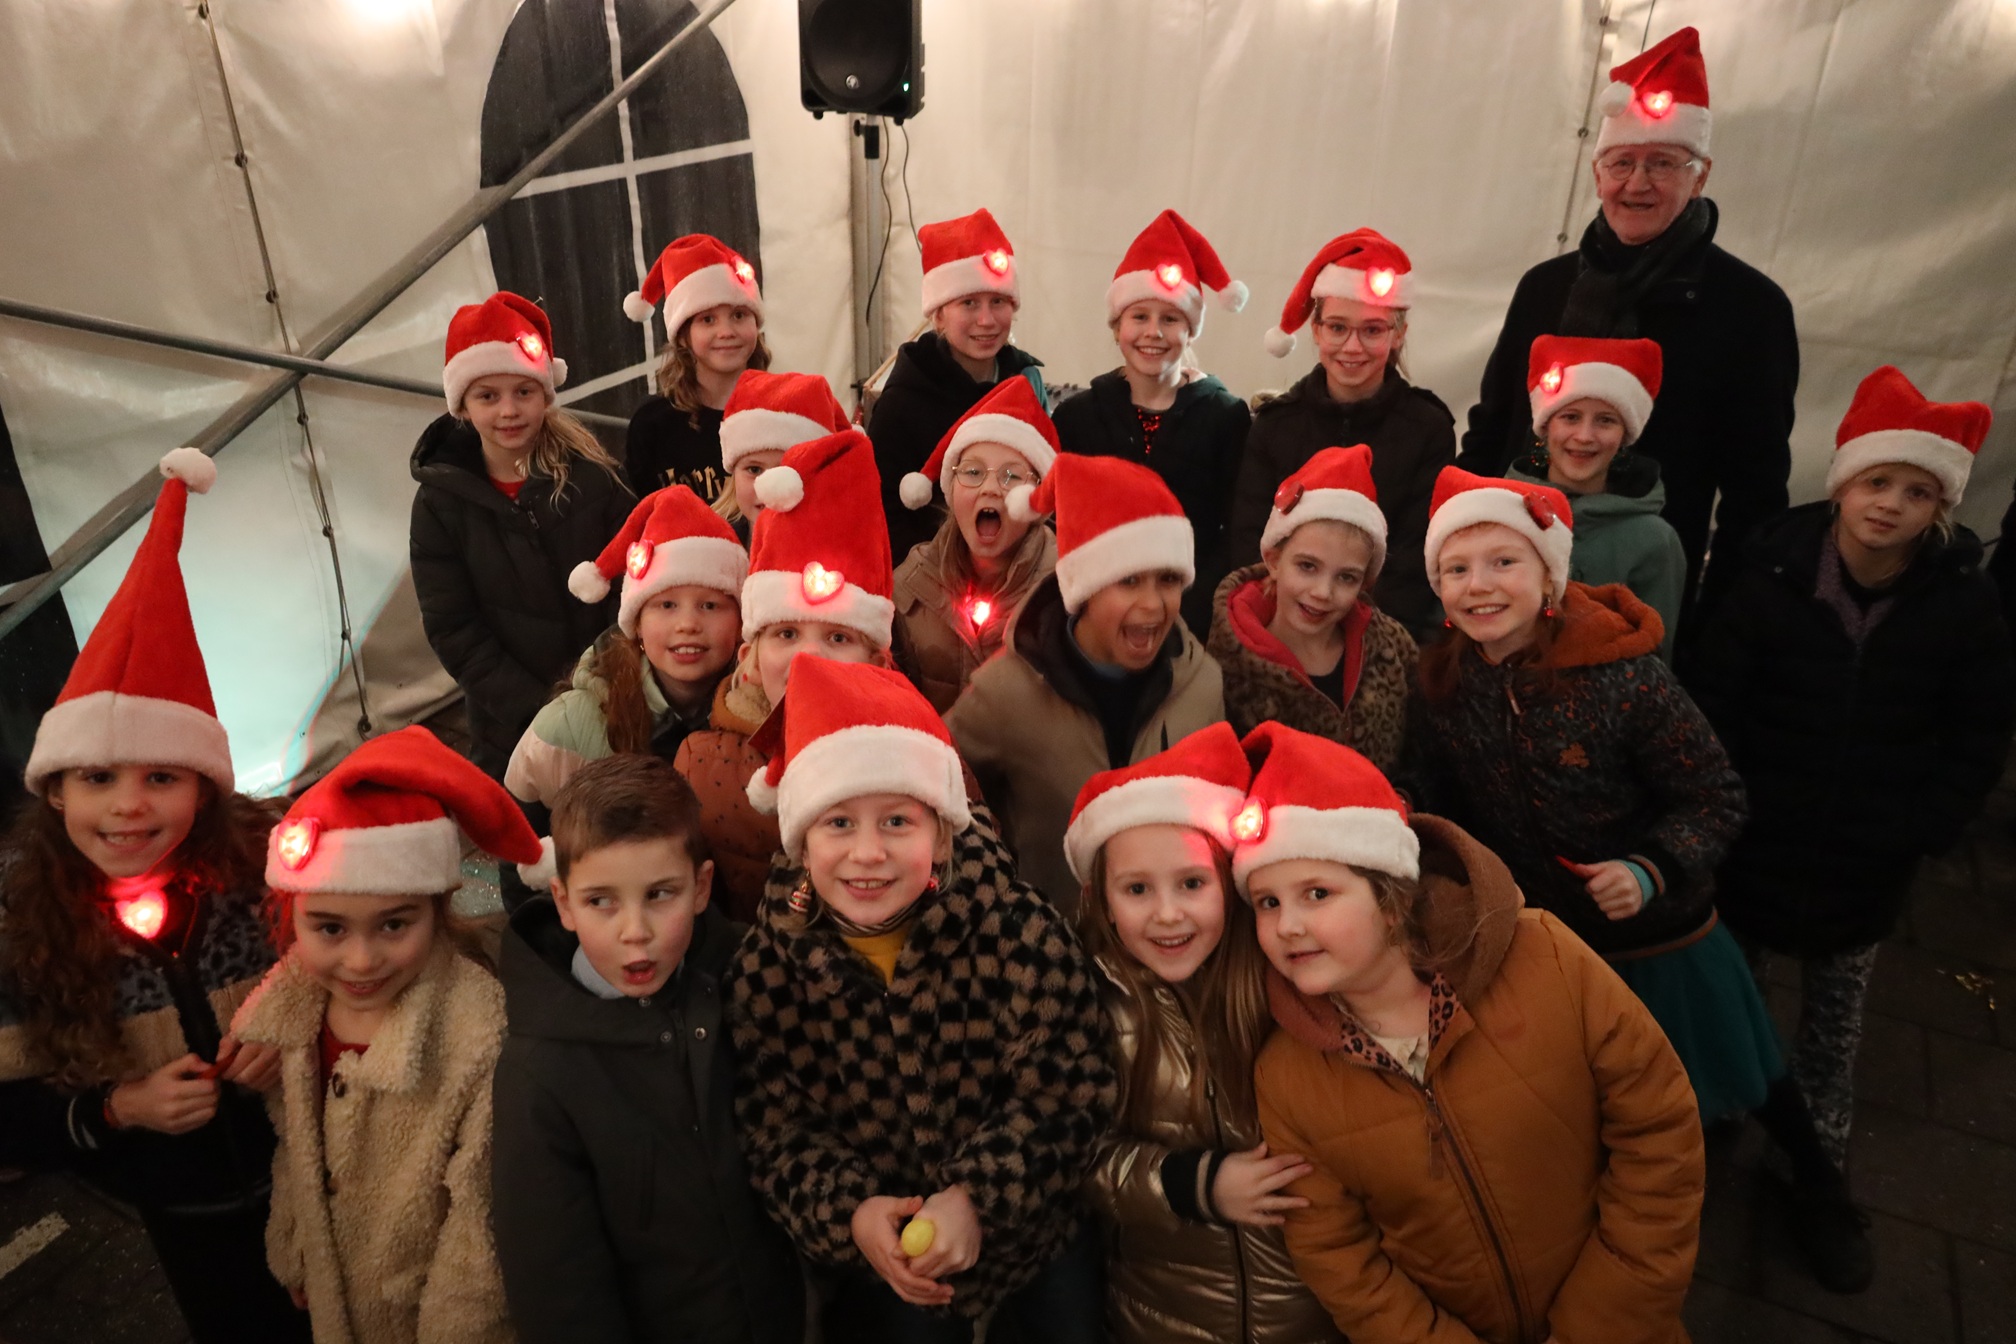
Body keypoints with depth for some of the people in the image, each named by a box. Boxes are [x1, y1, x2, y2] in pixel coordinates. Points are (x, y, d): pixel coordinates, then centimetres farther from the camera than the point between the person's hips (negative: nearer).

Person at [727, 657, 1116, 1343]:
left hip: (1034, 1232, 0)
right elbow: (775, 1128, -8)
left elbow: (1067, 1092, -17)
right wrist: (848, 1212, -23)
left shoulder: (1017, 928, -21)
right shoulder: (769, 963, -14)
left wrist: (976, 1196, -25)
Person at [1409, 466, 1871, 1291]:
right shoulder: (1444, 683, -15)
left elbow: (1716, 800, -19)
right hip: (1531, 934, 3)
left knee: (1727, 1068, 20)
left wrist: (1652, 870, -34)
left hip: (1653, 932, -3)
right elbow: (1442, 806, 0)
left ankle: (1817, 1185, 51)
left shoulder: (1622, 676, -28)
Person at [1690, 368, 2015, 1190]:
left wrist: (1925, 830, -7)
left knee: (1837, 999, 19)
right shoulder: (1773, 578, -15)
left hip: (1870, 857, 1)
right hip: (1757, 840, -1)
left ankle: (1820, 1140, 40)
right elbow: (1711, 701, -11)